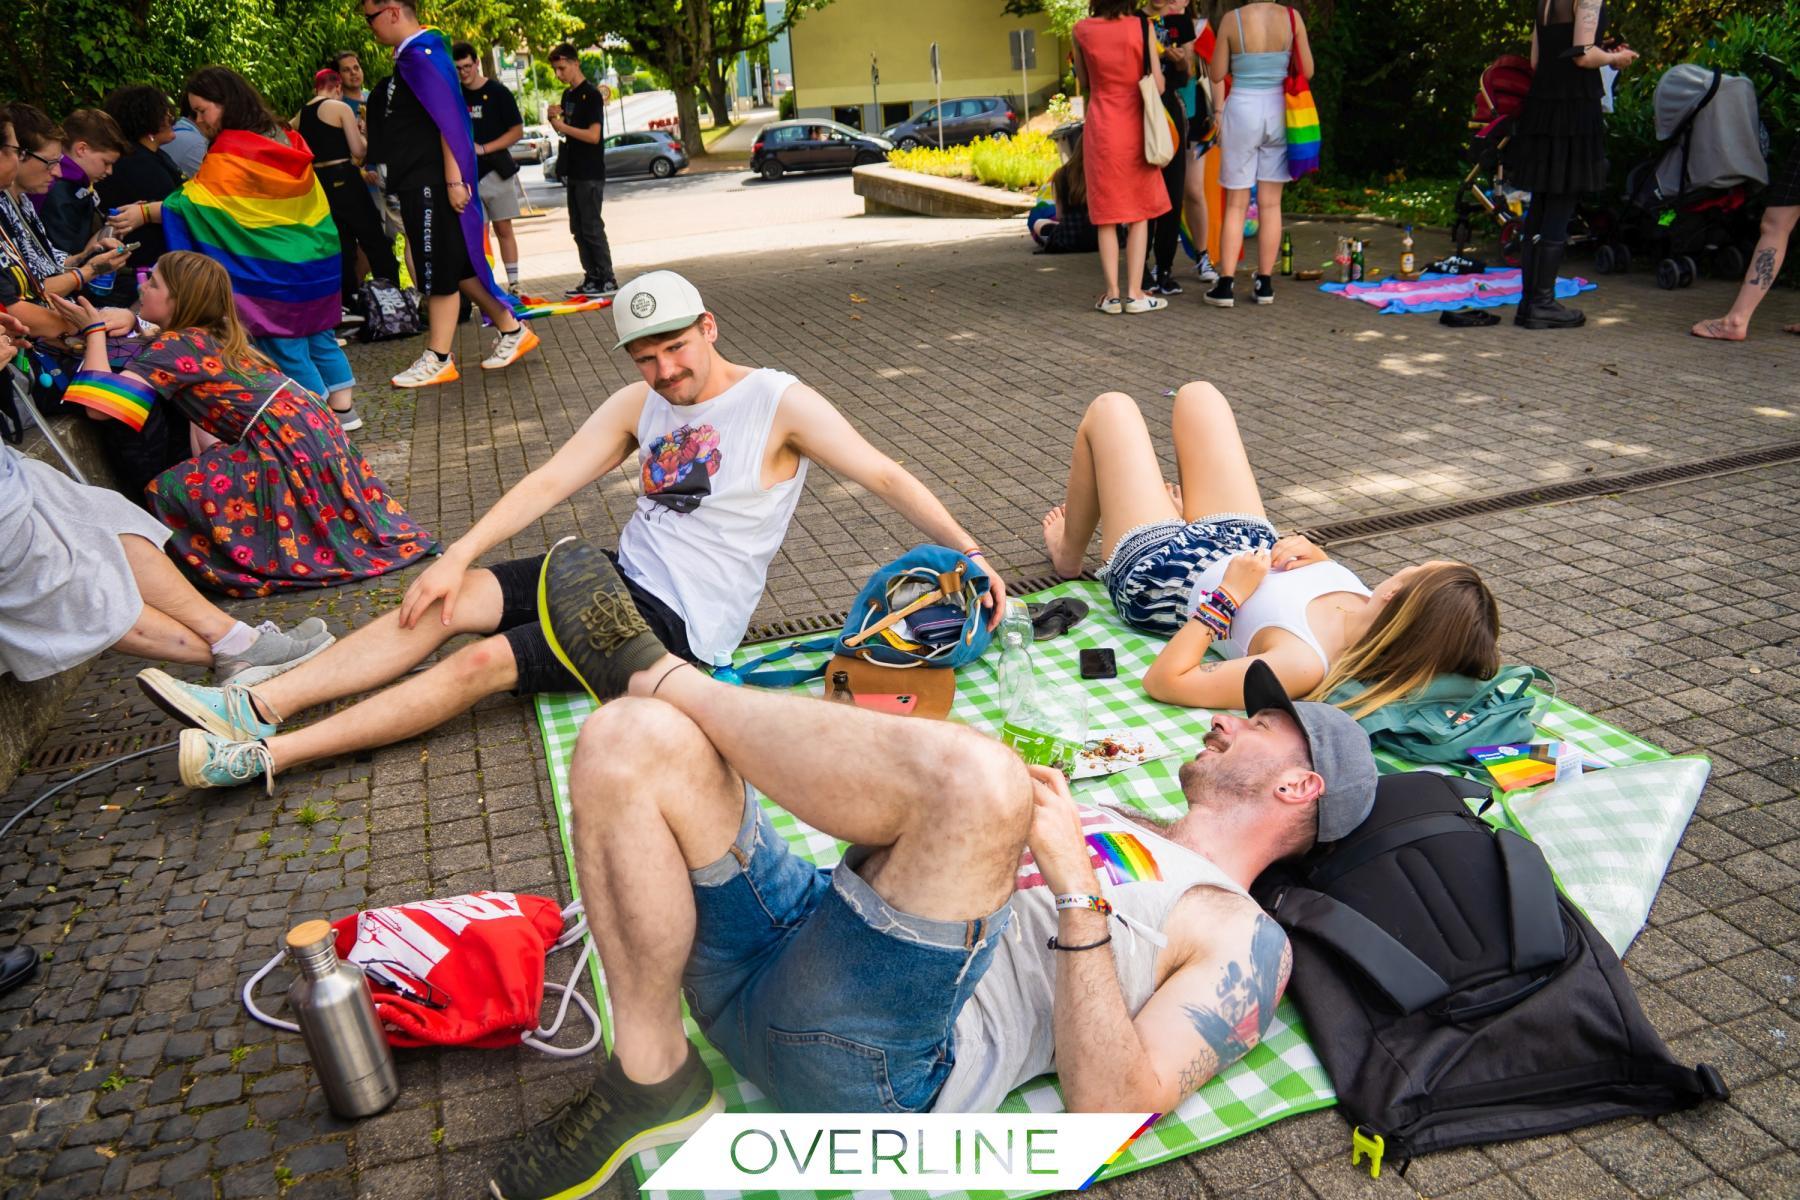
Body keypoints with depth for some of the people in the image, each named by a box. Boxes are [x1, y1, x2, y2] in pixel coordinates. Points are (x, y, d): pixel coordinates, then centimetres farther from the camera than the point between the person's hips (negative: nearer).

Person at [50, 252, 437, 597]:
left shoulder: (174, 346, -8)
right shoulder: (216, 335, 17)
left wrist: (95, 331, -4)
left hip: (286, 446, -9)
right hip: (311, 424, 10)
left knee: (170, 491, -7)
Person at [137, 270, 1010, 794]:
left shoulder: (780, 404, -9)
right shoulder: (637, 406, 9)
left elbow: (886, 478, -8)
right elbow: (549, 482, 4)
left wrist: (969, 554, -14)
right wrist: (460, 554, -6)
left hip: (680, 623, -7)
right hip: (621, 575, 7)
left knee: (483, 663, -18)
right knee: (446, 603, -8)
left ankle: (267, 758, -16)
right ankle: (257, 708, -8)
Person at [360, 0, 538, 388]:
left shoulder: (420, 57, -13)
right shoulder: (411, 56, 18)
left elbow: (449, 120, -21)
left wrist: (454, 180, -24)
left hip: (431, 183, -10)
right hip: (420, 183, 10)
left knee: (438, 271, -3)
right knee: (457, 265, 13)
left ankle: (438, 360, 3)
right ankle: (512, 330, 20)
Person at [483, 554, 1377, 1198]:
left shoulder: (1243, 941, 9)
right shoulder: (1102, 822, 31)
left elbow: (1109, 1108, -6)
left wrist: (1077, 889, -12)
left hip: (863, 1064, -7)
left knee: (978, 774, -33)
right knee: (633, 742, -12)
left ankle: (657, 670, -9)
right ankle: (652, 1079, -2)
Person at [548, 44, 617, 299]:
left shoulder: (591, 95, -12)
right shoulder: (567, 94, 14)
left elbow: (593, 135, -20)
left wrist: (562, 126, -21)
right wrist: (554, 117, 1)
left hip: (590, 174, -9)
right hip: (574, 172, 9)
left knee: (592, 227, -8)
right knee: (578, 229, 9)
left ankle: (607, 280, -3)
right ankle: (592, 278, 14)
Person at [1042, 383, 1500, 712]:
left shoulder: (1303, 663, -45)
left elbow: (1161, 682, -41)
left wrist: (1227, 596, -39)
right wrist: (1319, 559, -20)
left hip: (1157, 568, -6)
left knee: (1111, 408, 11)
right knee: (1196, 394, 19)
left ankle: (1069, 554, 41)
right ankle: (1189, 512, 52)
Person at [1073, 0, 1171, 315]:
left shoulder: (1082, 30, -3)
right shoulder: (1142, 27, -6)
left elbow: (1084, 84, 8)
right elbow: (1157, 85, -5)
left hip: (1101, 130, 1)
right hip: (1134, 129, -1)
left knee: (1106, 216, 7)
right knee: (1139, 215, 8)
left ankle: (1112, 294, 4)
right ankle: (1135, 293, 4)